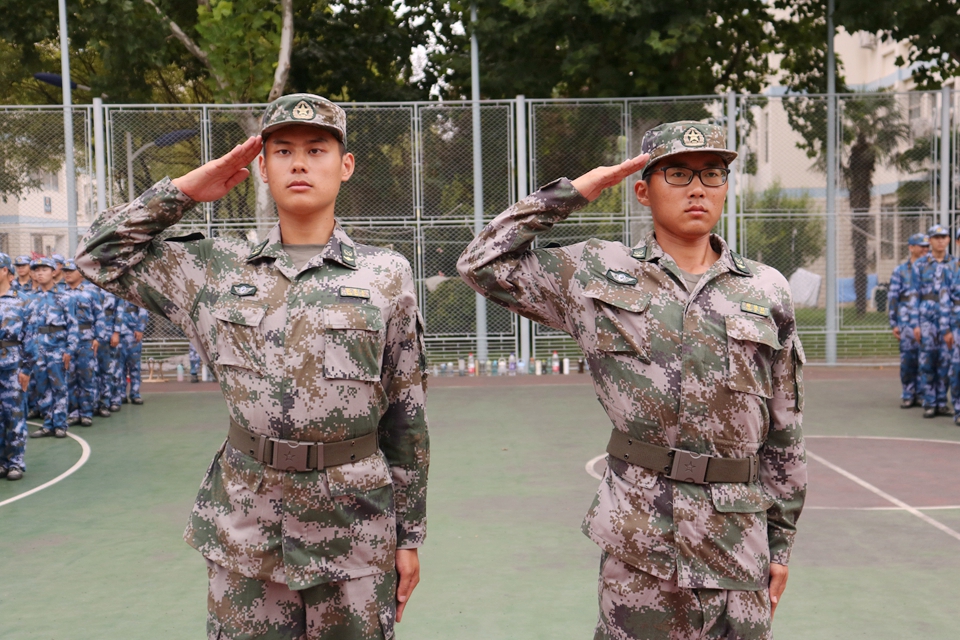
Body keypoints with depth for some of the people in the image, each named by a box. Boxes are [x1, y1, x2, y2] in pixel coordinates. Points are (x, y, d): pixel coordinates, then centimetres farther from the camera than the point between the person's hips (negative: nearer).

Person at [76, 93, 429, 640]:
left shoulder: (386, 274, 0)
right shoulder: (219, 269, 5)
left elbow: (406, 415, 2)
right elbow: (102, 255, 10)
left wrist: (409, 536, 3)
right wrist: (187, 189, 4)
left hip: (355, 531, -1)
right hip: (245, 533, 1)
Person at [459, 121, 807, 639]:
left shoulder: (767, 291, 8)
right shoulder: (599, 275, 4)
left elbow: (783, 432, 11)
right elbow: (483, 264, 1)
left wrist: (780, 542, 10)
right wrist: (572, 193, 0)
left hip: (739, 538, 2)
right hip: (639, 537, -2)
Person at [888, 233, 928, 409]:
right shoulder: (900, 271, 7)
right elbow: (892, 298, 6)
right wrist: (894, 324, 1)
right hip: (907, 321, -2)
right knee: (908, 359, -4)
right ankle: (908, 395, 4)